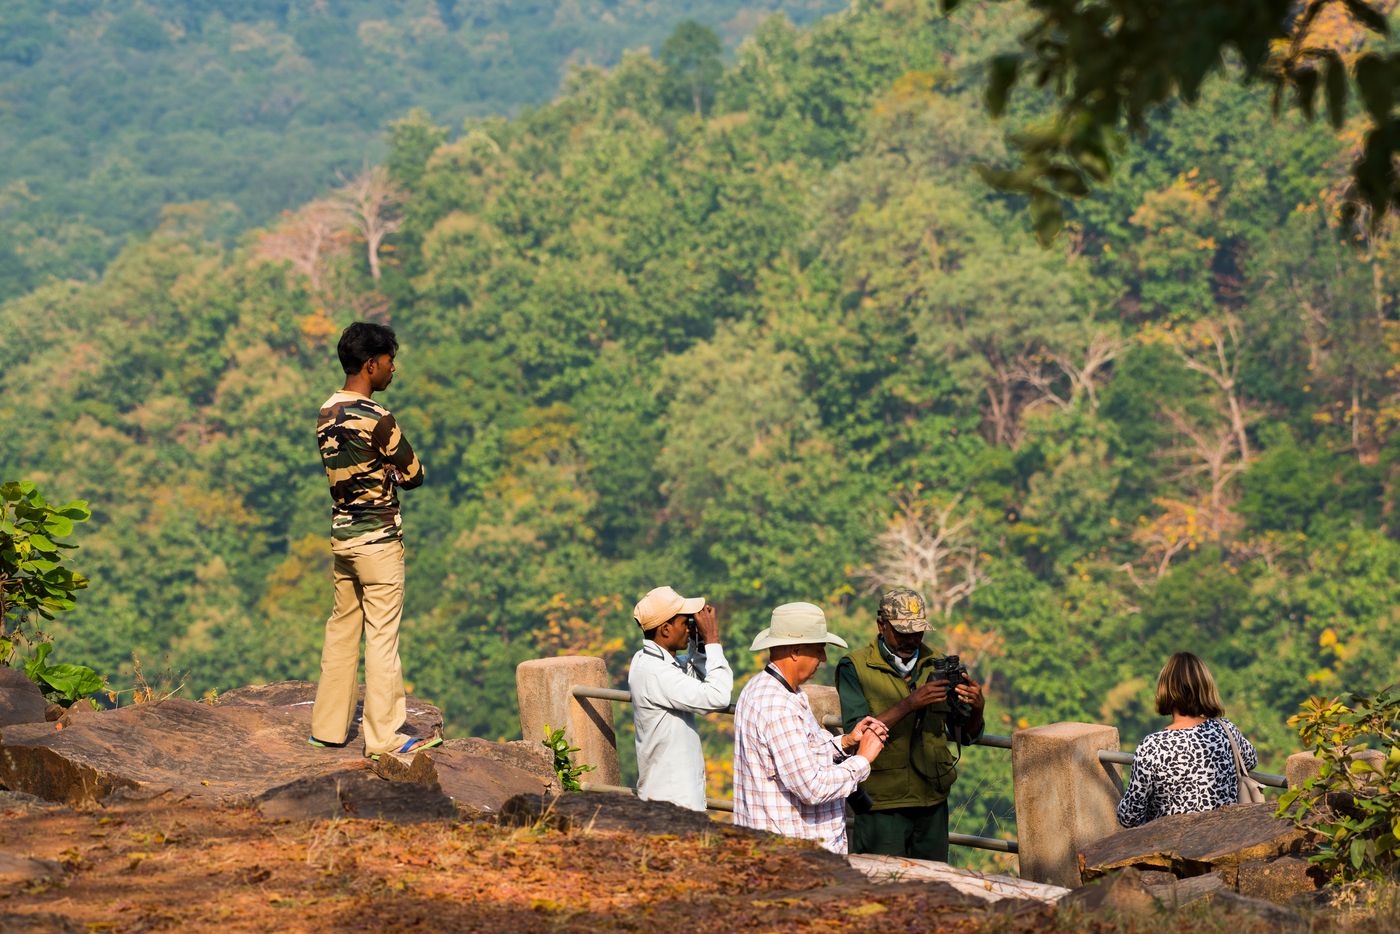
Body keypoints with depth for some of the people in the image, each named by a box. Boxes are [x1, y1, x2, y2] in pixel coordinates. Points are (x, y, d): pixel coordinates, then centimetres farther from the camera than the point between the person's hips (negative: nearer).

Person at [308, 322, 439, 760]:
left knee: (342, 629, 14)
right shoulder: (376, 419, -19)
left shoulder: (327, 414, 7)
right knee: (382, 636, -3)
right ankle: (383, 735, 0)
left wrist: (385, 473, 2)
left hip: (342, 534, 8)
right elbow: (413, 474, -11)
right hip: (377, 538, -8)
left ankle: (328, 726, 19)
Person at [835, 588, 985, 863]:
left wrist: (976, 708, -14)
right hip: (881, 806, -4)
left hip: (932, 802, 4)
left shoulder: (937, 665, 9)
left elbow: (965, 735, 8)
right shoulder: (855, 668, -4)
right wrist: (910, 704, -25)